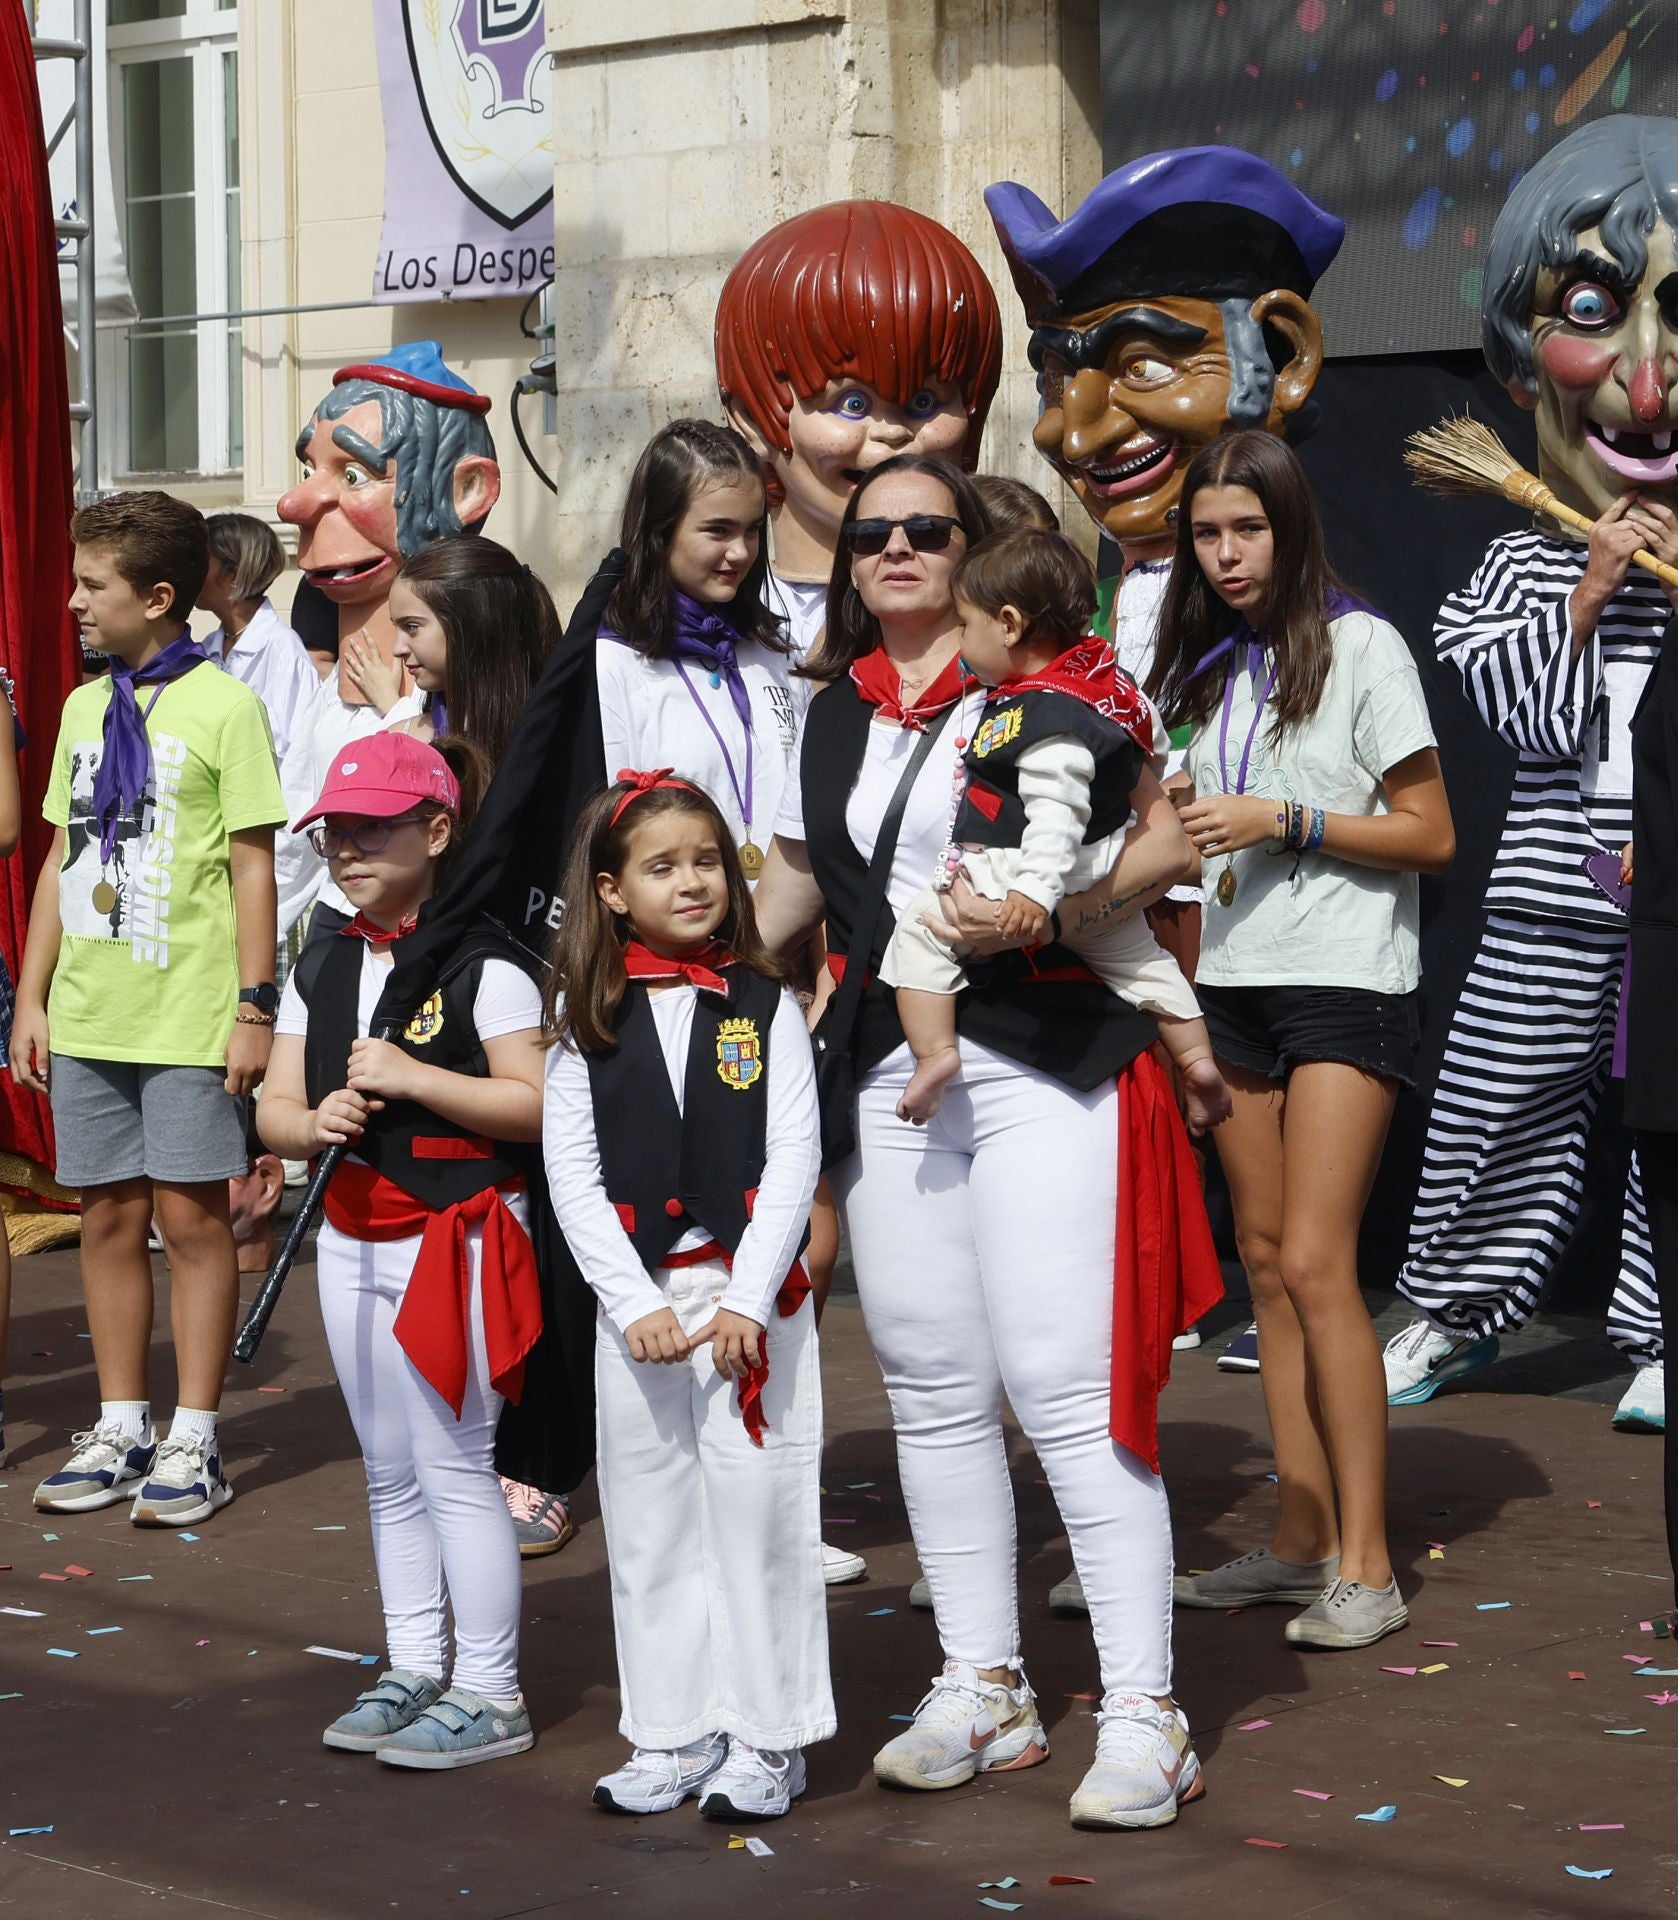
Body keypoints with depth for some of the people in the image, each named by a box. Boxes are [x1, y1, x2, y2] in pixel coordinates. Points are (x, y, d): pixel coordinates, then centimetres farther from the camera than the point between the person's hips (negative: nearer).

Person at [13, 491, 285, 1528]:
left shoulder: (223, 706, -5)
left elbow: (253, 867, -6)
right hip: (89, 1015, 6)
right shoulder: (85, 708, 13)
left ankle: (195, 1441, 6)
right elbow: (64, 862, 16)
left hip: (190, 1015, -6)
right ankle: (122, 1431, 17)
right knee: (111, 1216, 9)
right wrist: (33, 997, 12)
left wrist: (256, 1005, -9)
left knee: (192, 1214, -1)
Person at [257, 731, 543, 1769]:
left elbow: (537, 1105, -18)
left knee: (454, 1467, -4)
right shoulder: (323, 966, 10)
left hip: (456, 1237, -8)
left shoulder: (484, 963, -11)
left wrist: (412, 1077, -23)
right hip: (354, 1237, 8)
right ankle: (415, 1670, 24)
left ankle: (490, 1692, 4)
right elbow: (275, 1106, 10)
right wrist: (312, 1121, -13)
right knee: (391, 1471, 14)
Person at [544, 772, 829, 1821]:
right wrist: (636, 1303, -9)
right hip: (638, 1298, 2)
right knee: (651, 1519, 7)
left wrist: (747, 1299, -12)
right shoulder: (587, 1019, 4)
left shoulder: (764, 1006, 1)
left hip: (755, 1297, -2)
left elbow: (794, 1157, -4)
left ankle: (768, 1736, 8)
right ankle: (675, 1734, 17)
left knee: (759, 1508, -2)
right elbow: (571, 1173, 1)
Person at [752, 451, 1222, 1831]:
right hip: (887, 1079, 6)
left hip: (1042, 1064, -6)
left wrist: (1043, 909, -20)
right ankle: (984, 1691, 19)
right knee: (932, 1389, 8)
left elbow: (1168, 842, -7)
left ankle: (1146, 1714, -5)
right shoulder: (833, 717, 15)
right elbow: (791, 892, 24)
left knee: (1064, 1384, -10)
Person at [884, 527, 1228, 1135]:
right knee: (1138, 957, 29)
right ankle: (1196, 1059, 34)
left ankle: (933, 1052, -11)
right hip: (1102, 880, 10)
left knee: (921, 929, -5)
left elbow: (1057, 811, -35)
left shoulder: (1047, 717, -28)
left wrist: (1038, 890, -41)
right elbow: (1146, 726, 20)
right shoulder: (1100, 674, 1)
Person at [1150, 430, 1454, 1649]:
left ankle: (1366, 1567, -11)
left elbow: (1430, 834, -7)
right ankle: (1302, 1542, 12)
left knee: (1316, 1262, -13)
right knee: (1266, 1260, 6)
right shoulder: (1205, 668, 14)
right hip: (1236, 981, 6)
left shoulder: (1359, 647, -4)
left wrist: (1284, 822, -14)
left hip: (1345, 982, -6)